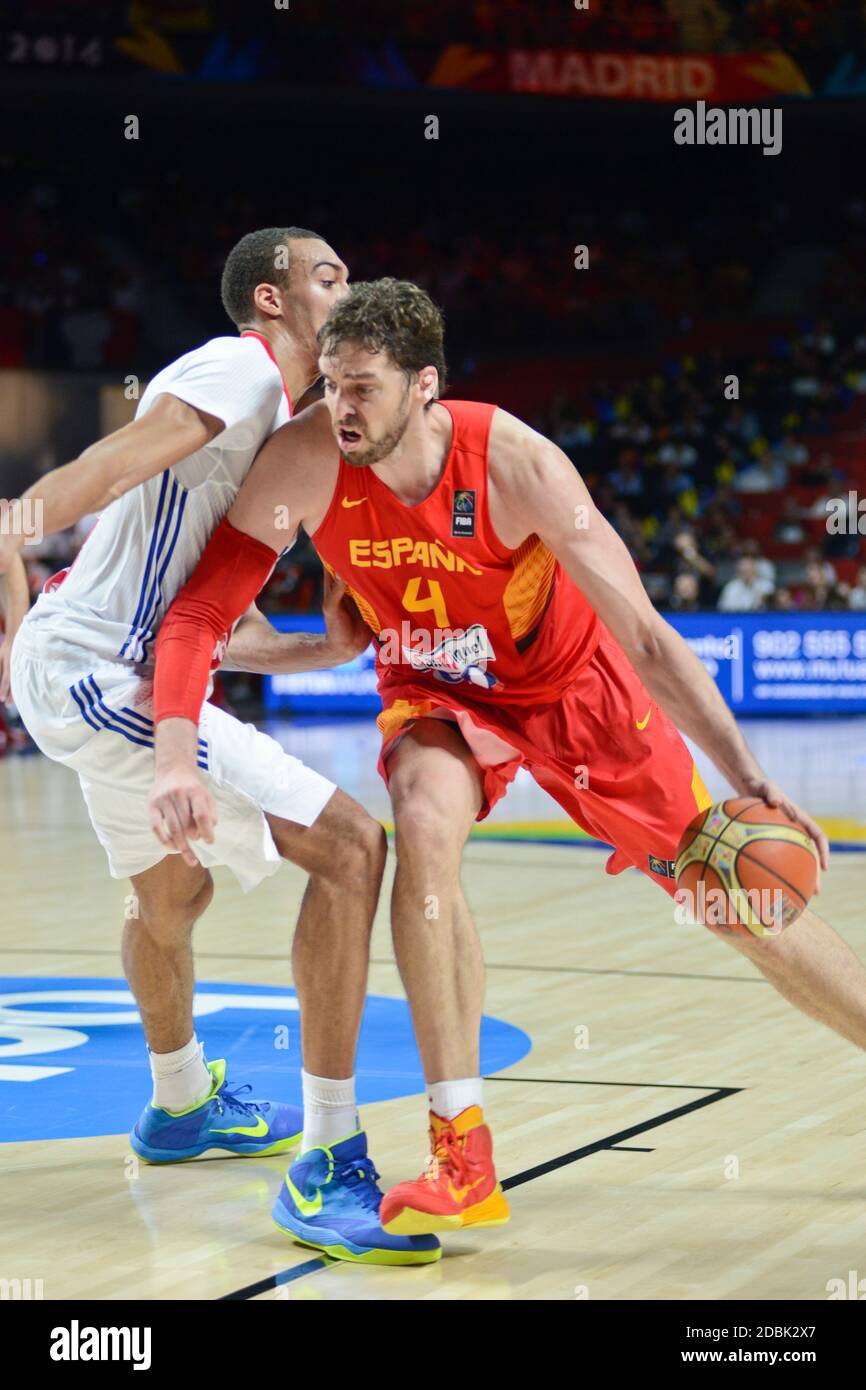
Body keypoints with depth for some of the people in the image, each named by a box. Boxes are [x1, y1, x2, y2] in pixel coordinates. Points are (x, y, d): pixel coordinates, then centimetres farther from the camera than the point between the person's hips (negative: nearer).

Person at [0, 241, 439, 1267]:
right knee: (348, 846, -16)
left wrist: (348, 648, 14)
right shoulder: (240, 371, -9)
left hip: (116, 672, 11)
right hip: (95, 670, -11)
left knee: (173, 896, 33)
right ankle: (327, 1167, -14)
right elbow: (104, 471, -23)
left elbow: (222, 635, 21)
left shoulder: (275, 424, 21)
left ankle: (181, 1108, 59)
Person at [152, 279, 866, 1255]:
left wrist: (748, 780, -39)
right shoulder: (304, 460, -27)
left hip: (572, 680, -1)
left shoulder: (514, 464, -33)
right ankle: (463, 1160, -25)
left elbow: (643, 634, -32)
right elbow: (200, 611, -20)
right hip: (437, 688, 1)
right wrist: (176, 759, -36)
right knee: (424, 827, -30)